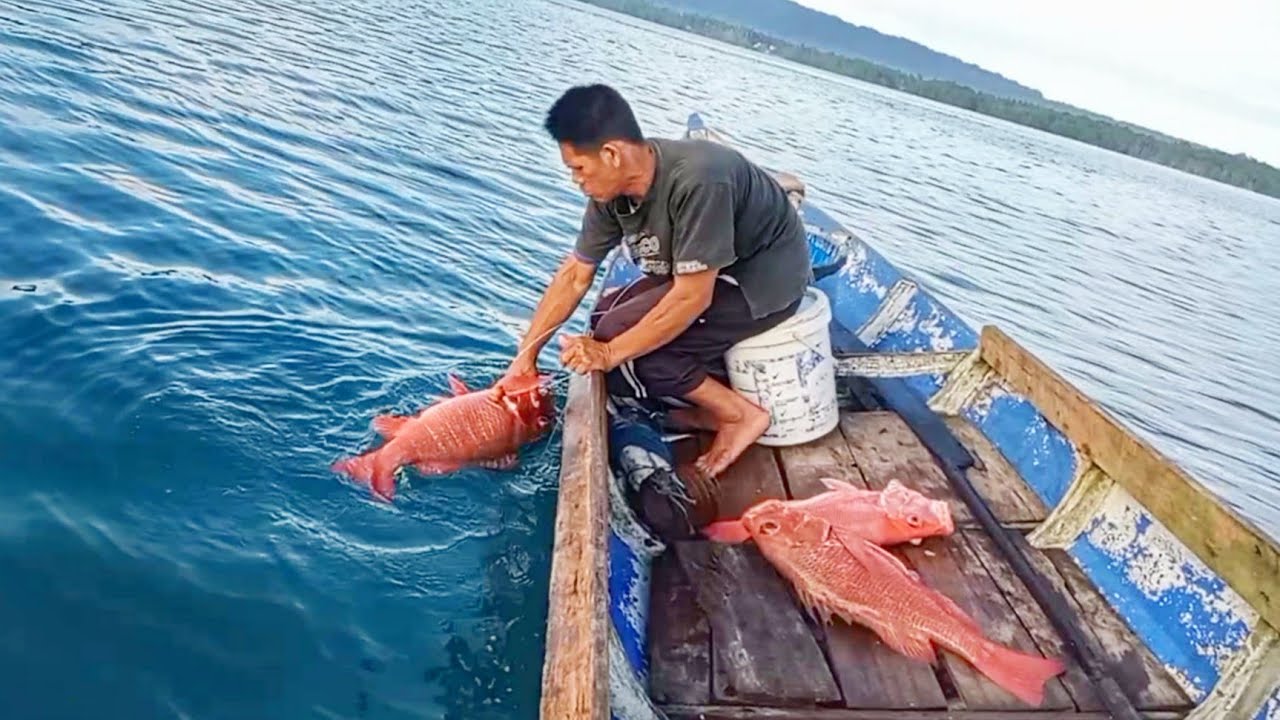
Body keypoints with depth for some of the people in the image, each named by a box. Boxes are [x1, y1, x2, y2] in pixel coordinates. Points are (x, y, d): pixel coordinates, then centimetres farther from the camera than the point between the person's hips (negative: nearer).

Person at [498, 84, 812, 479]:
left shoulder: (697, 181, -33)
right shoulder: (614, 188, -8)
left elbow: (692, 297, -30)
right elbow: (575, 274, 0)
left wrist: (611, 352, -24)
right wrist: (525, 356, -1)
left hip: (766, 280, -8)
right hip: (705, 274, 9)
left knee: (617, 337, -18)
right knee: (606, 317, 2)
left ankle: (740, 414, -4)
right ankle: (710, 406, 6)